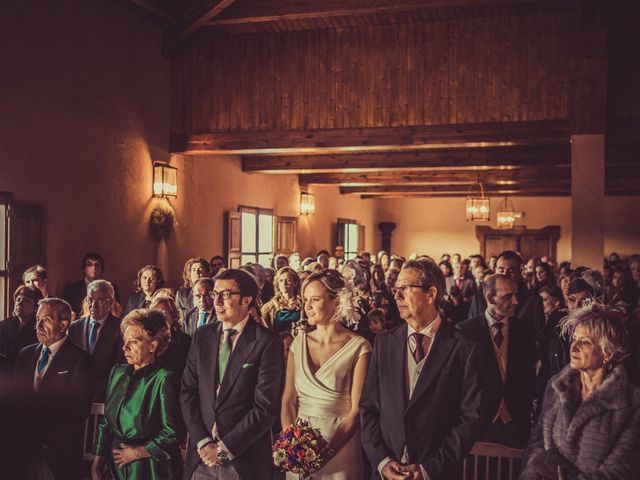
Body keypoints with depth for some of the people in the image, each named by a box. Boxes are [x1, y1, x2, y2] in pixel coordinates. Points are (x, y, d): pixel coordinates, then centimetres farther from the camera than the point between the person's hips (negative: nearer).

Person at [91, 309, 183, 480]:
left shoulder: (164, 379, -13)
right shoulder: (117, 373, 6)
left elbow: (172, 434, -15)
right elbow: (105, 422, 6)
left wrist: (137, 452, -9)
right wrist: (96, 466, 0)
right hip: (115, 466, 5)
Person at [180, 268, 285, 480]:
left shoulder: (268, 342, -10)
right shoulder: (202, 336, 5)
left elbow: (266, 407, -14)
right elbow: (187, 392, 3)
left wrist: (224, 448, -13)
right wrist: (202, 442, -7)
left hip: (245, 459, -4)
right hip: (201, 454, 4)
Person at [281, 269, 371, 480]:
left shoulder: (358, 348, -9)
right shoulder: (299, 343, 4)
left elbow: (357, 410, -12)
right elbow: (288, 401, 3)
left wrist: (326, 453, -21)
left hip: (340, 445, -4)